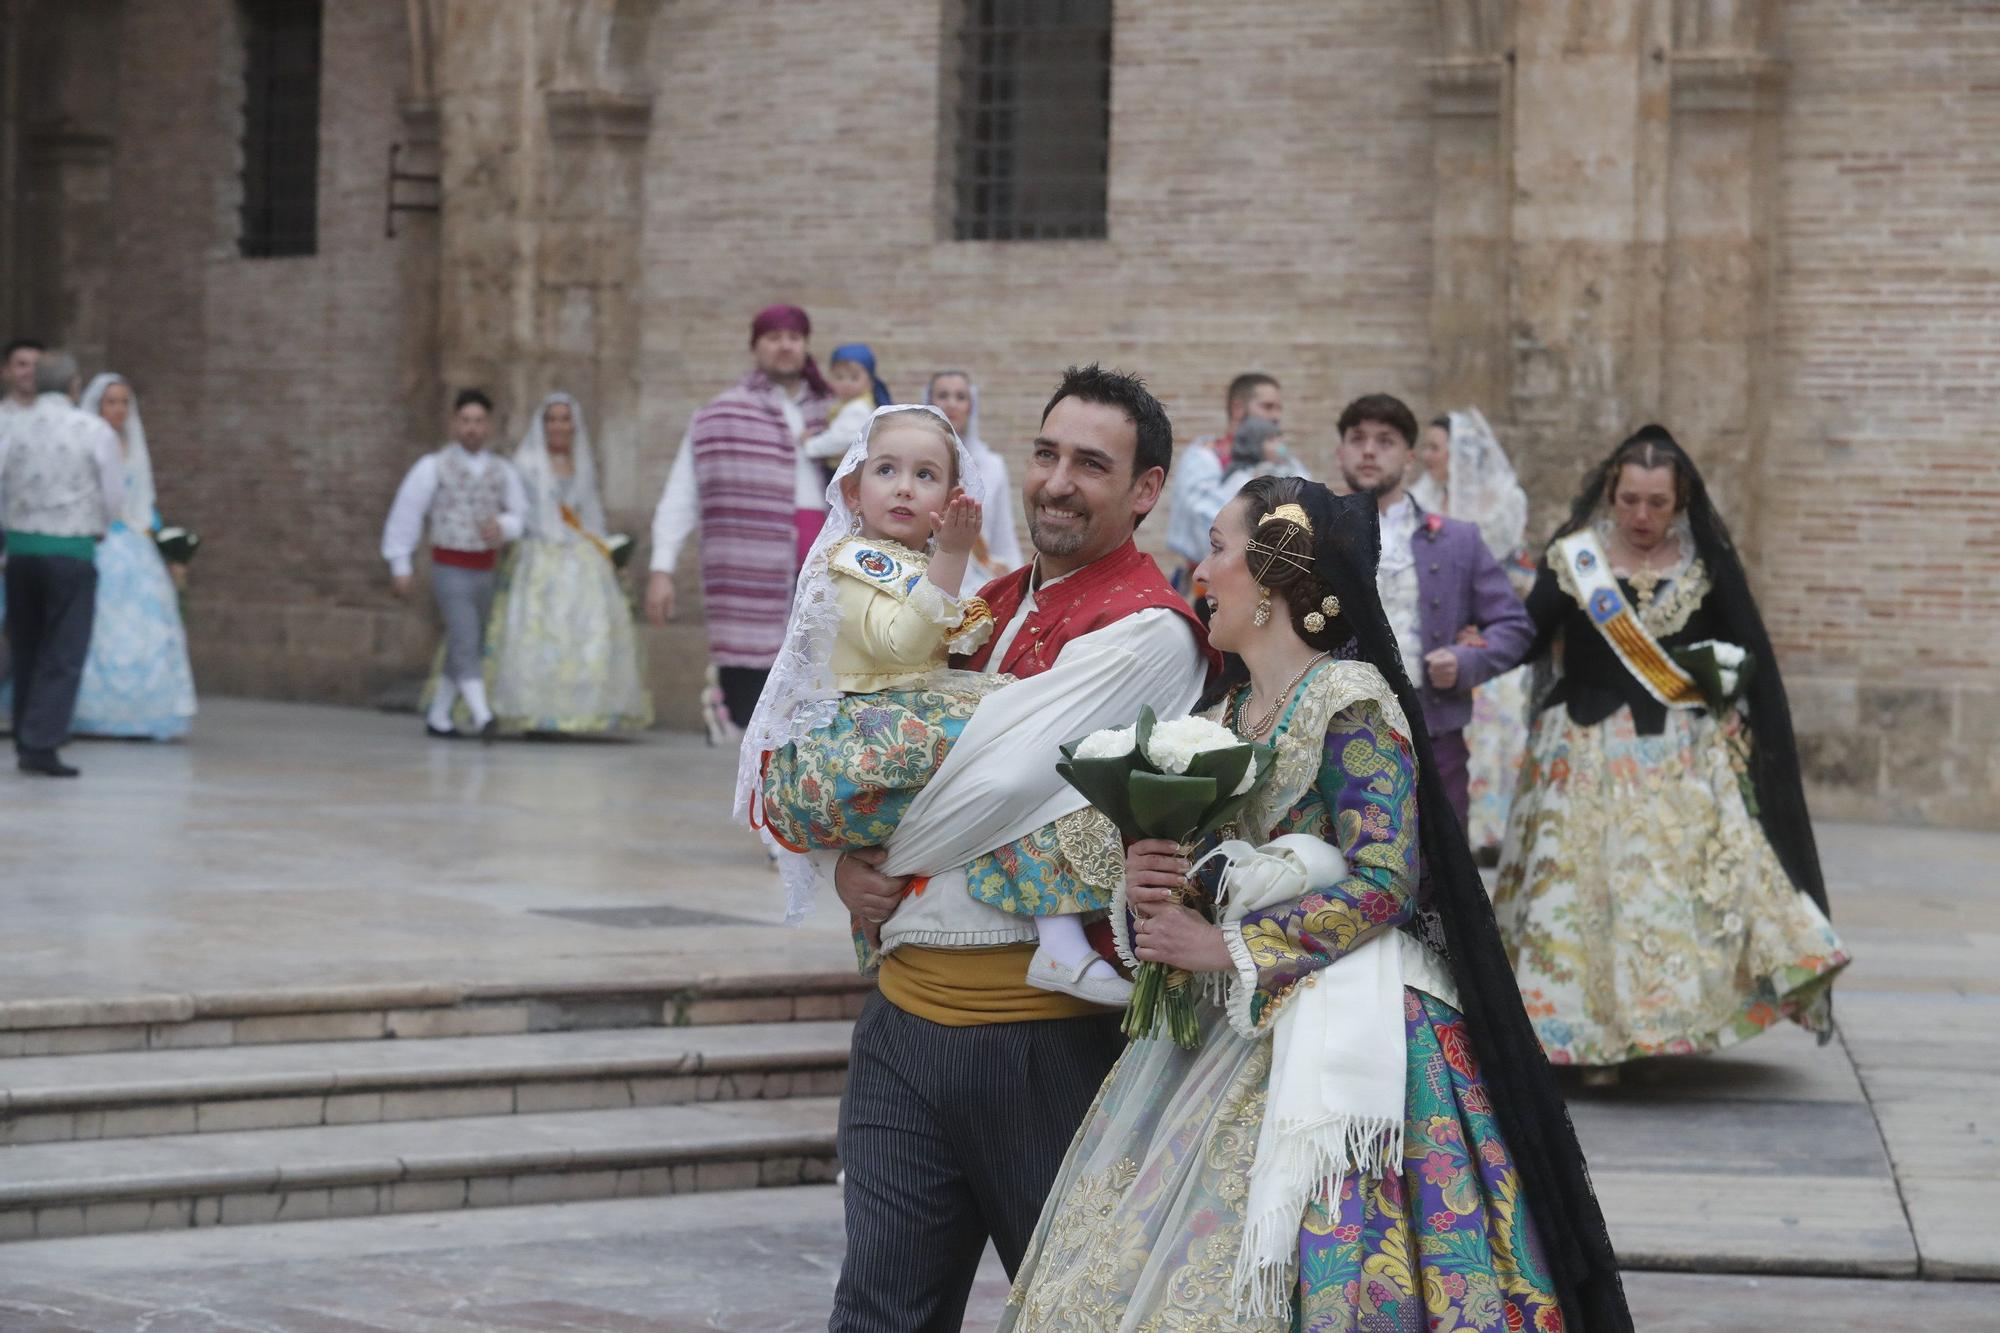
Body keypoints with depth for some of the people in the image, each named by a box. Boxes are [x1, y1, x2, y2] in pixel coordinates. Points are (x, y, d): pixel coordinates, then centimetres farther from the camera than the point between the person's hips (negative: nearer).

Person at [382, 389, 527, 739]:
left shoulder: (502, 472, 5)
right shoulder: (433, 467, -8)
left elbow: (522, 517, 8)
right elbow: (405, 514, -7)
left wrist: (502, 527, -16)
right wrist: (400, 568, -9)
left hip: (486, 571, 5)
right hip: (450, 570, -5)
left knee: (466, 648, 12)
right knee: (466, 643, -18)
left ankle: (437, 716, 26)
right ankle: (482, 717, -29)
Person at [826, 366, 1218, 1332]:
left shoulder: (1145, 629, -11)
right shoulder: (994, 604, 14)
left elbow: (1002, 781, -18)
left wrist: (875, 860, -2)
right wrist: (853, 867, -3)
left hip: (1040, 1029, -7)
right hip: (907, 1010, 7)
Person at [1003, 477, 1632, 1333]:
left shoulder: (1351, 703, -8)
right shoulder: (1221, 719, 15)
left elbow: (1382, 883, -16)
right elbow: (1191, 876, 18)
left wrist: (1228, 948, -17)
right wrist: (1141, 890, -6)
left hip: (1337, 1037, -7)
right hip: (1226, 1037, 7)